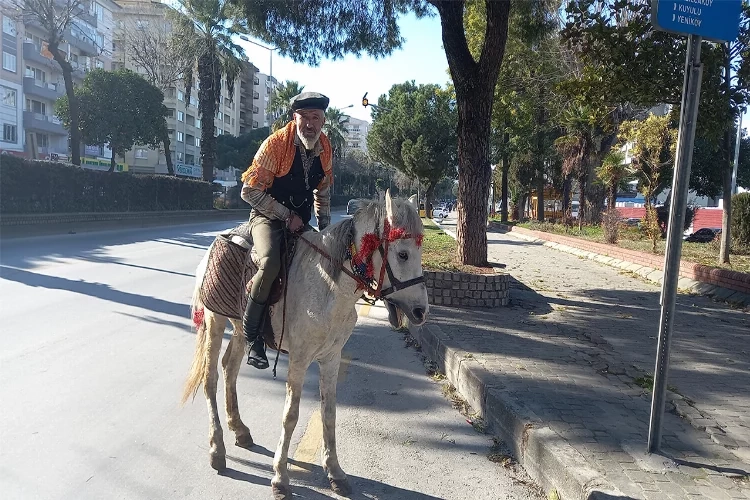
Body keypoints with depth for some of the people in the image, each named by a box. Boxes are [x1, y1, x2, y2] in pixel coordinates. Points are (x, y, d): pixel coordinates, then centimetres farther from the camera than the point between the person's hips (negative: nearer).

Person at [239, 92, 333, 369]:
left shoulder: (325, 149, 2)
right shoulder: (275, 144, -16)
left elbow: (323, 191, 17)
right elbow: (250, 191, -15)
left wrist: (324, 227, 7)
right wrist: (286, 215, -18)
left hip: (300, 222, 7)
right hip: (268, 217, -6)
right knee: (270, 262, -32)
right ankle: (252, 334, -18)